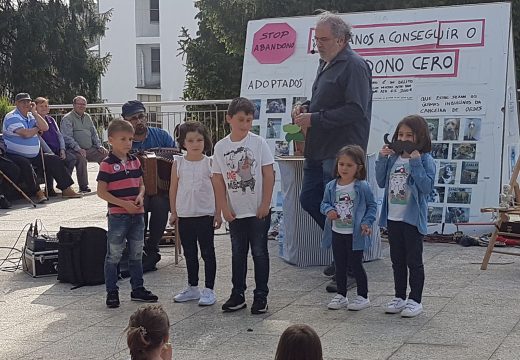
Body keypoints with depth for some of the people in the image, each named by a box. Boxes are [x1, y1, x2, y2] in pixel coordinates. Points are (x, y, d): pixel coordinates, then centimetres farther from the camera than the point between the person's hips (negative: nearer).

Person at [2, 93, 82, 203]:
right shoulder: (11, 117, -10)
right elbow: (26, 134, -22)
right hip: (15, 155, -8)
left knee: (54, 160, 1)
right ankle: (38, 192, -31)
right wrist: (37, 128, -2)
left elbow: (45, 128, -1)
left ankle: (66, 189, 6)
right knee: (25, 164, -37)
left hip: (34, 155, 8)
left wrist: (34, 112, -5)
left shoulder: (31, 116, 14)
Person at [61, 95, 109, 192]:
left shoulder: (87, 117, 21)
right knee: (81, 158, -36)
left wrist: (99, 146, 8)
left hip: (90, 149, 7)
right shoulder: (67, 119, -2)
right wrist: (78, 149, -24)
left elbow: (94, 133, 25)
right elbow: (67, 137, -13)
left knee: (106, 154, -12)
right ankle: (83, 187, -30)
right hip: (75, 150, -7)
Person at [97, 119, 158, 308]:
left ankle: (137, 289, 27)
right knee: (113, 255, 2)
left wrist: (140, 197, -7)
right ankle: (112, 292, 11)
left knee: (136, 254, 15)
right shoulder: (107, 164, -11)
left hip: (137, 214, 6)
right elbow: (101, 191, -13)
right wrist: (124, 204, -18)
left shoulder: (135, 161, 8)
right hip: (117, 216, -6)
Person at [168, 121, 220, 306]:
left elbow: (217, 189, -1)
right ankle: (192, 287, 26)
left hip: (205, 214, -3)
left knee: (207, 252, 2)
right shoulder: (178, 163, 1)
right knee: (189, 253, 14)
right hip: (185, 215, 3)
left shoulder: (209, 163, -4)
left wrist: (218, 213, -3)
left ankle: (209, 289, 9)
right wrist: (174, 212, 8)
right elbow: (173, 189, 8)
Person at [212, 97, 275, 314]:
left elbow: (269, 174, -5)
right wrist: (224, 207, -2)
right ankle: (238, 294, 21)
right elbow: (218, 180, 3)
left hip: (257, 211, -2)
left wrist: (265, 204, -9)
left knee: (259, 252, 4)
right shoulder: (221, 147, 0)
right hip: (234, 212, 3)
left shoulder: (258, 143, -6)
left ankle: (261, 295, 13)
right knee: (238, 253, 12)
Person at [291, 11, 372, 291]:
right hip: (318, 150, 10)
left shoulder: (354, 66, -14)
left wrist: (315, 119, -20)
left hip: (341, 151, -10)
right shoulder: (326, 64, 16)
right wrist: (305, 108, 7)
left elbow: (356, 110, -22)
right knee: (309, 199, 13)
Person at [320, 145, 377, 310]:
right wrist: (328, 210, -11)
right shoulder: (331, 187, 0)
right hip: (337, 233, 5)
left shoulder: (362, 187, -11)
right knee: (339, 265, 14)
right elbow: (324, 203, 11)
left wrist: (367, 222, -15)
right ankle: (341, 295, 26)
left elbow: (372, 205, -4)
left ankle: (363, 296, 17)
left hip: (355, 233, -4)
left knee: (356, 265, 2)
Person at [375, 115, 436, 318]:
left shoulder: (425, 160, -10)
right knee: (397, 260, 16)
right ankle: (400, 297, 27)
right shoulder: (393, 158, 7)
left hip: (413, 219, -6)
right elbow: (381, 182, 8)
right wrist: (382, 159, -2)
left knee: (414, 261, 4)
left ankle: (415, 300, 14)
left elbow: (427, 187, -20)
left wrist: (415, 163, -24)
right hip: (393, 217, 6)